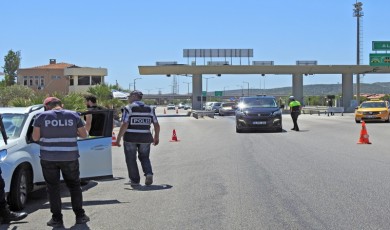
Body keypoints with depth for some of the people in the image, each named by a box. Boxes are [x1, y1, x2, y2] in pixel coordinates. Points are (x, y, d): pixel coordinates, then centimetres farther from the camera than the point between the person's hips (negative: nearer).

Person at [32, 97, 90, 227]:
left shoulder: (42, 117, -3)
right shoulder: (74, 116, 2)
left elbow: (35, 137, -2)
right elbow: (84, 135, 5)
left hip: (49, 158, -1)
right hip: (70, 158, 2)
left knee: (53, 188, 9)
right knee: (74, 186, 16)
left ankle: (57, 218, 8)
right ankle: (80, 216, 17)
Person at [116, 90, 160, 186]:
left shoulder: (128, 108, -7)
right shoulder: (149, 109, 6)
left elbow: (124, 125, -15)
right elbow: (157, 125, 6)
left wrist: (118, 138, -9)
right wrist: (156, 137, 19)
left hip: (130, 138, -3)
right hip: (145, 138, 4)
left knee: (131, 159, 12)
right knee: (144, 157, 20)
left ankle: (135, 180, 13)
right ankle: (149, 174, -3)